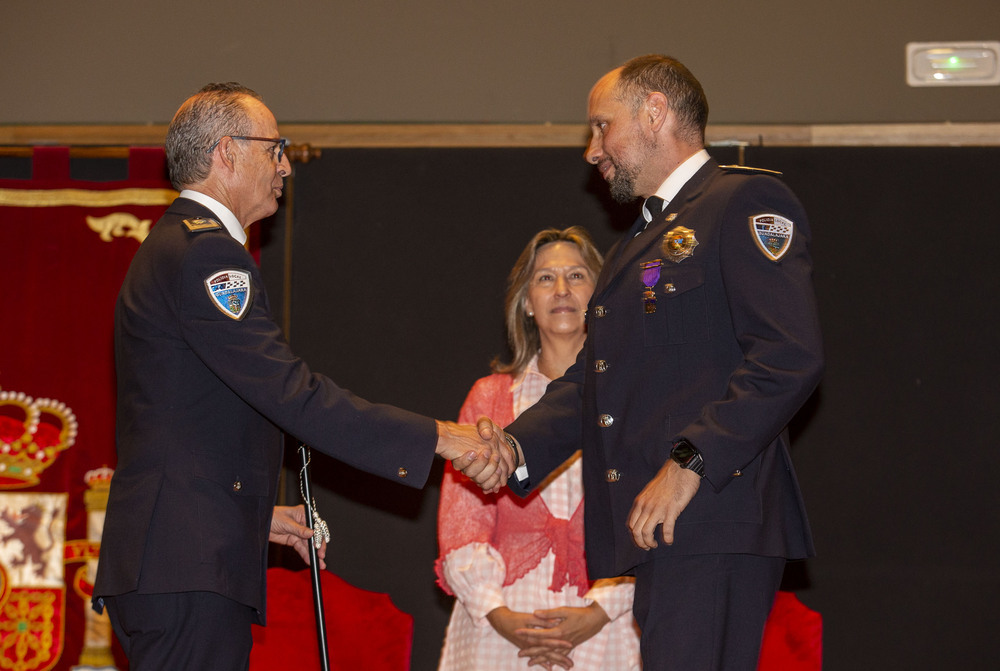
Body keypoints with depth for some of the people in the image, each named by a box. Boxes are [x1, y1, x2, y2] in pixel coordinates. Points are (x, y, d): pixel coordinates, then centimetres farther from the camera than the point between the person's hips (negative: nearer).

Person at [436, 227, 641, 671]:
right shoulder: (490, 397, 12)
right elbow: (460, 522, 5)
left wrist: (599, 612, -14)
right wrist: (499, 615, -10)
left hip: (602, 629, -1)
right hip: (501, 626, 1)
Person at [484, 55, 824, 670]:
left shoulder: (747, 203, -2)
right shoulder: (635, 245, 29)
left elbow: (792, 355, -15)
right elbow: (589, 379, 24)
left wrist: (690, 462, -19)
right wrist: (517, 448, 5)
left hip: (714, 522, -9)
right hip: (650, 529, 9)